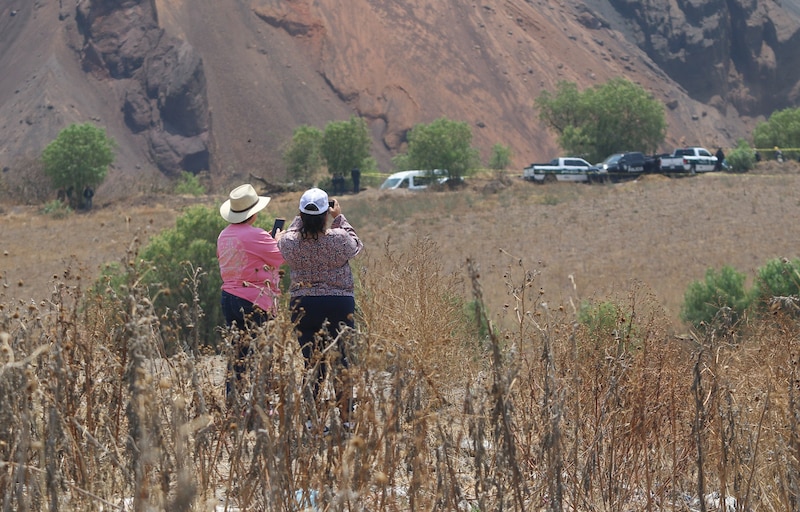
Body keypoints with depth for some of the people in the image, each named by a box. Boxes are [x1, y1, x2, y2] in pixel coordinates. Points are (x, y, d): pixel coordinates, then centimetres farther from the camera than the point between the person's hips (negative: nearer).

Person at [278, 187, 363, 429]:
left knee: (312, 364, 8)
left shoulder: (290, 242, -7)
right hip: (339, 304, -2)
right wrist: (339, 218, 13)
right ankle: (346, 418, 8)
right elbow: (356, 246, 9)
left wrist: (300, 218, 18)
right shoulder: (339, 238, -13)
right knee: (342, 363, 6)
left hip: (303, 306, 2)